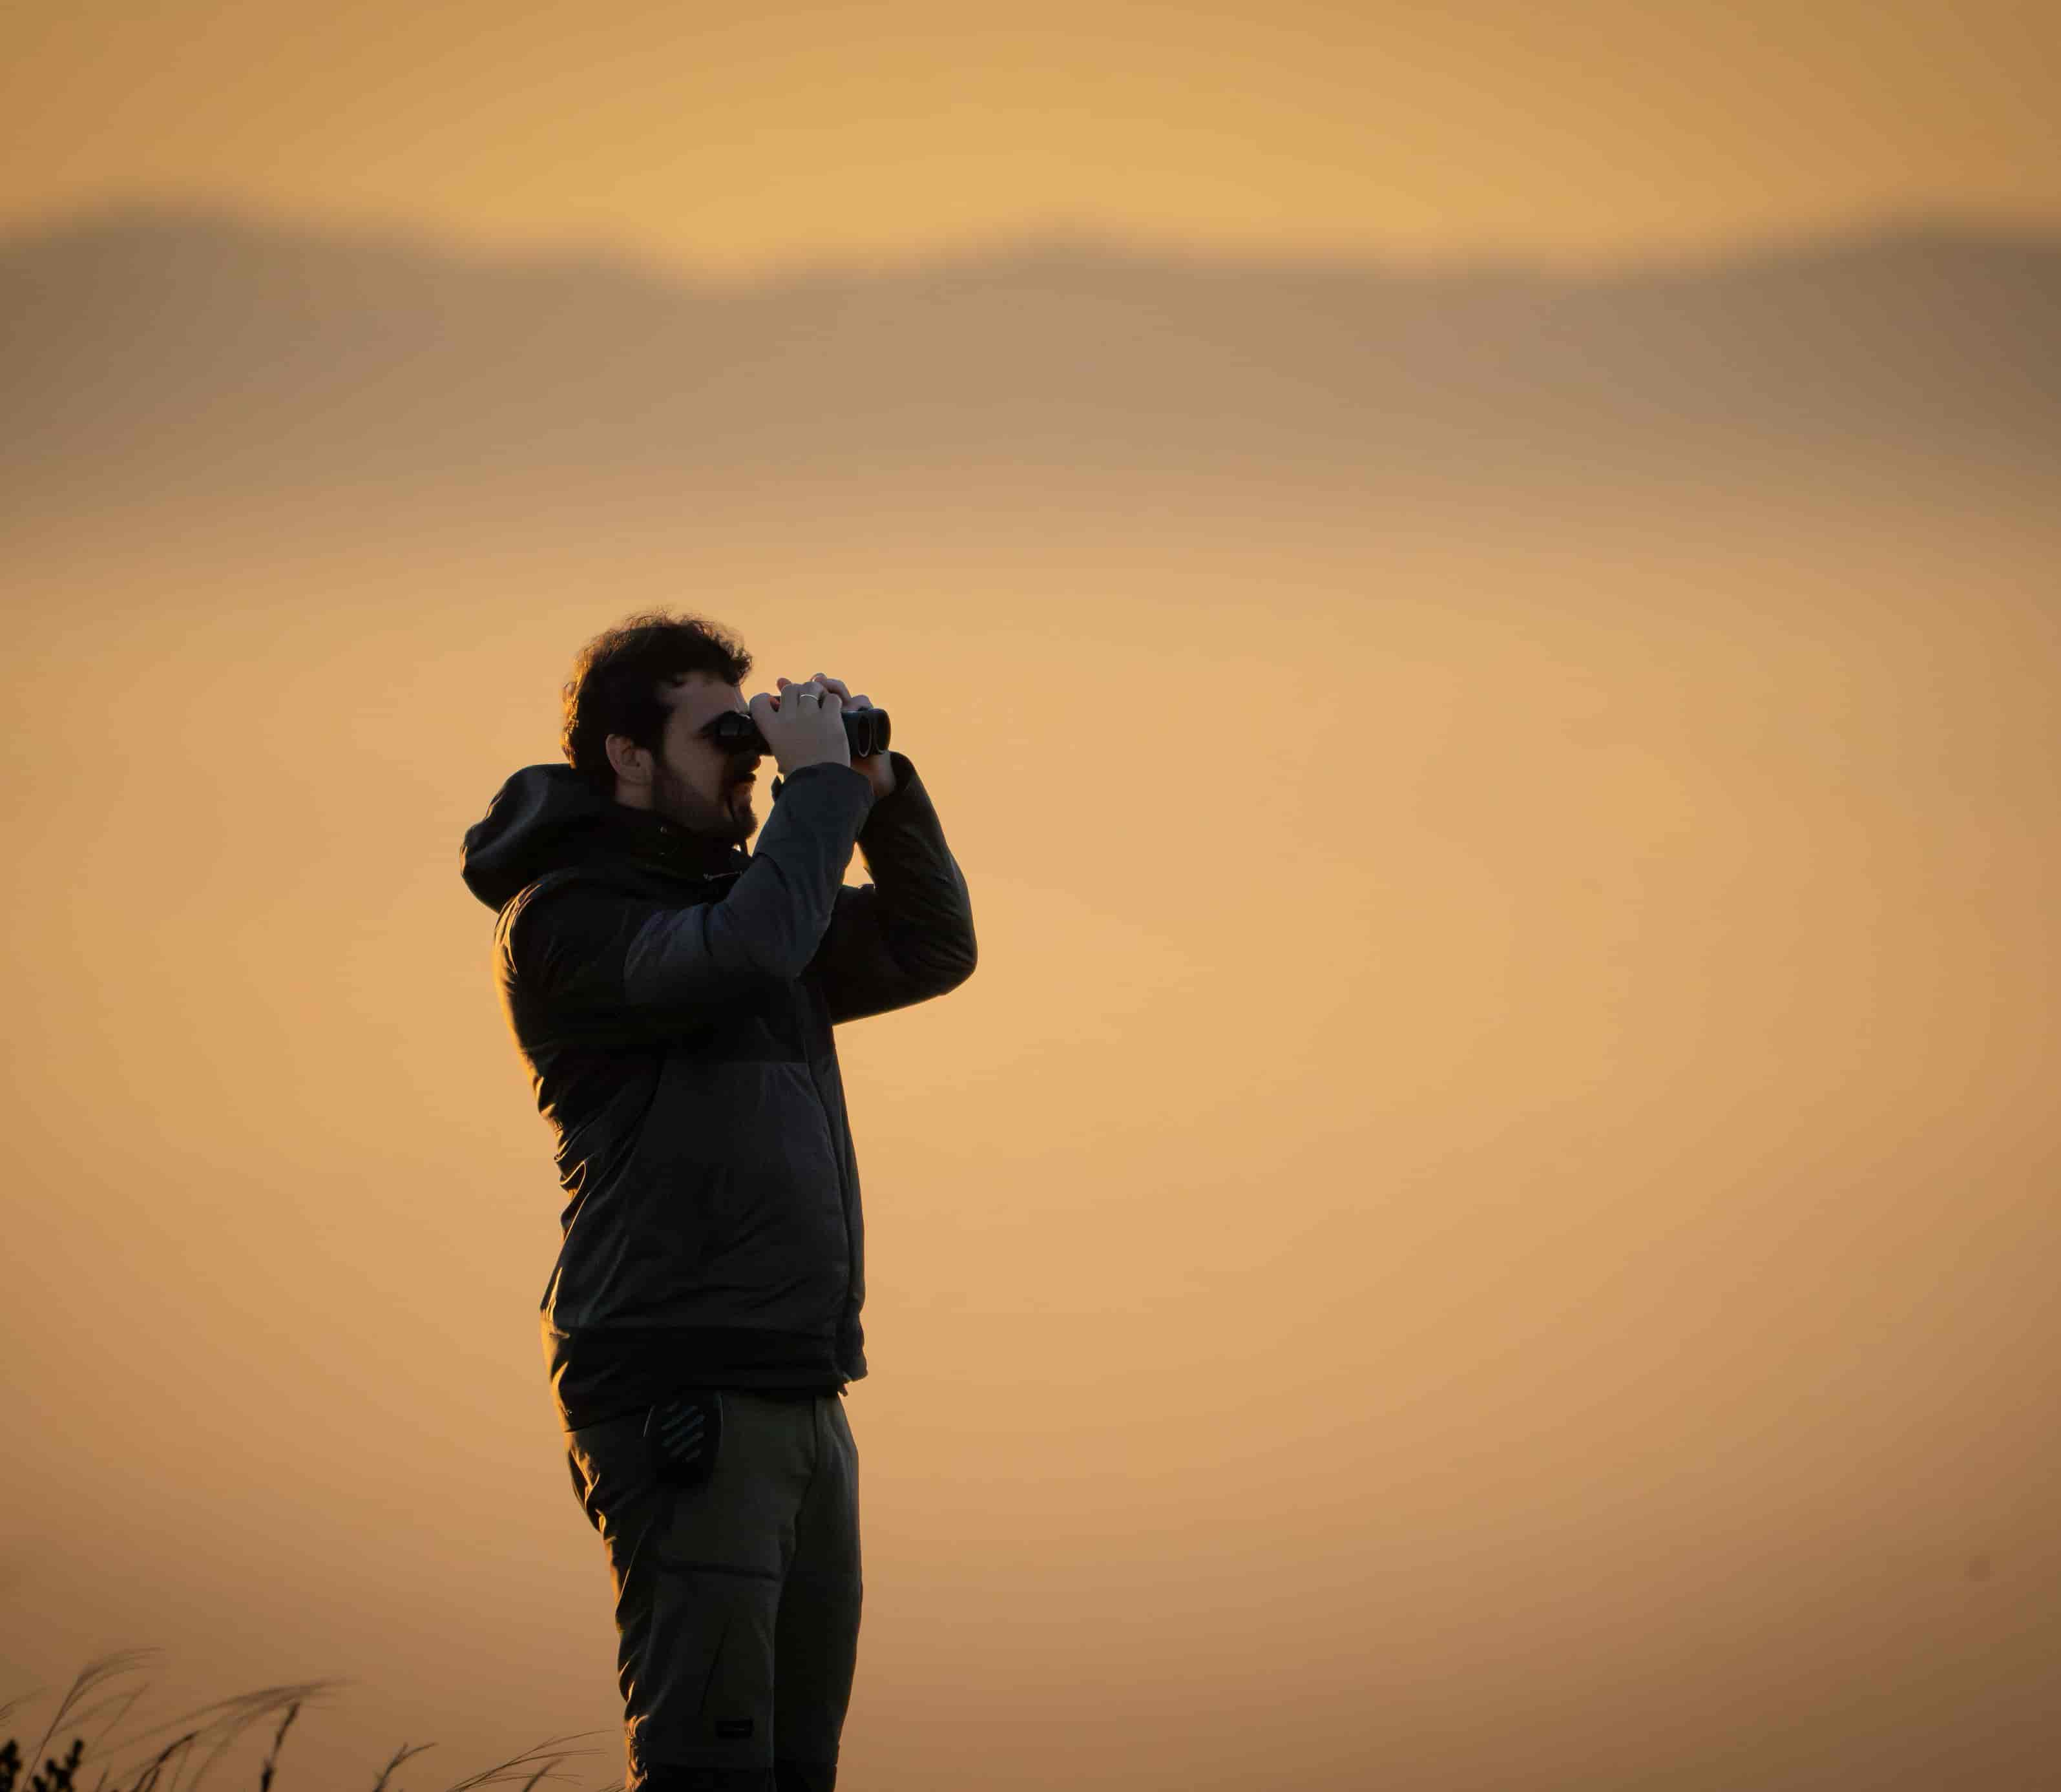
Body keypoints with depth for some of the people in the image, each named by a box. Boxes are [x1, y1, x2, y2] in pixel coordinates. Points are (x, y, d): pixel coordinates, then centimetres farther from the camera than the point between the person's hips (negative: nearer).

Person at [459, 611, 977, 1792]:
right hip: (682, 1401, -9)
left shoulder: (729, 892, 20)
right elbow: (744, 951, -24)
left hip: (804, 1401, 9)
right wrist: (823, 782, -12)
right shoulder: (567, 919, -6)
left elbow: (934, 952, 23)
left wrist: (879, 788, 10)